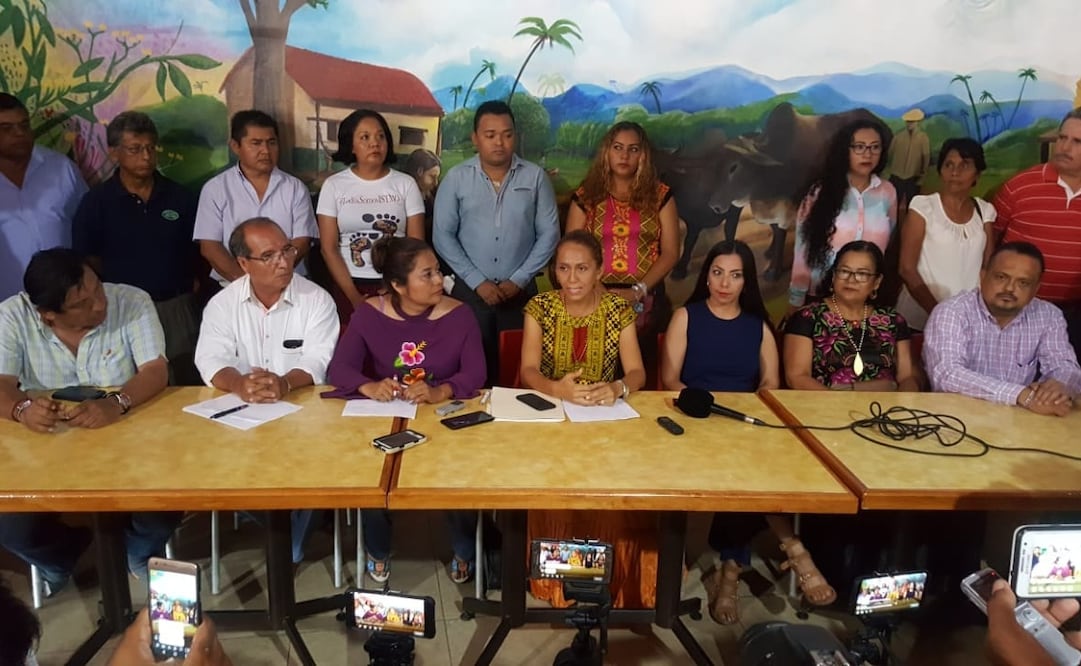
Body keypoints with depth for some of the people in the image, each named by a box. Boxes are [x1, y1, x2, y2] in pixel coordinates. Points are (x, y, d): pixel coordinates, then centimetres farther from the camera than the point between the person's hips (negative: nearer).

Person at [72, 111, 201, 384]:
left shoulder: (180, 197, 4)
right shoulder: (96, 202, -2)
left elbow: (197, 251, 9)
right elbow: (87, 262, 1)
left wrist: (192, 286, -1)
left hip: (177, 308, 2)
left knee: (187, 388, 8)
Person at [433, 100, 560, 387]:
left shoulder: (535, 177, 1)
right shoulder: (456, 178, 0)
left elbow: (549, 233, 1)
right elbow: (443, 236, -1)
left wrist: (519, 280, -7)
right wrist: (477, 281, -9)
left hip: (520, 291, 1)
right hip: (470, 290, 0)